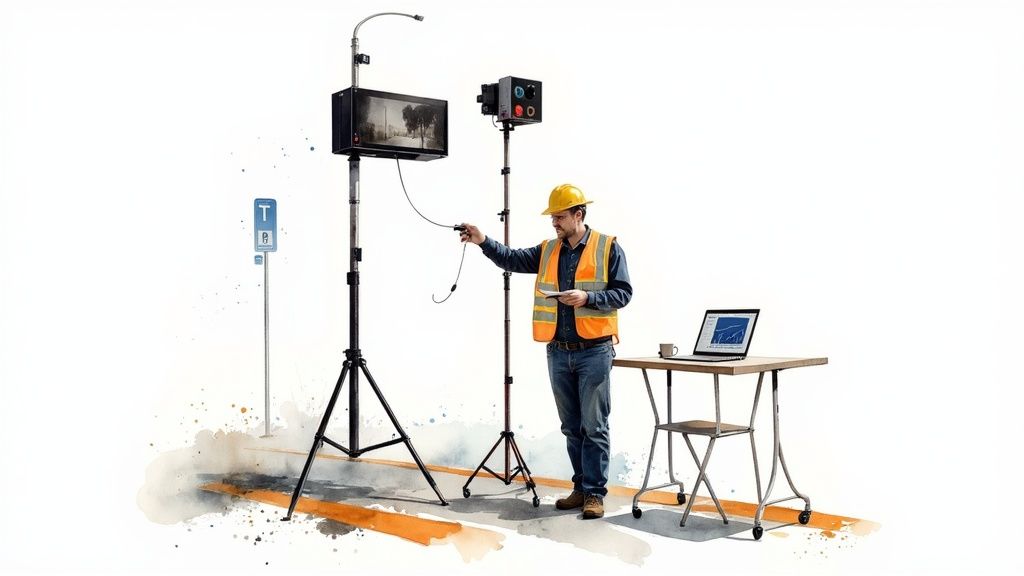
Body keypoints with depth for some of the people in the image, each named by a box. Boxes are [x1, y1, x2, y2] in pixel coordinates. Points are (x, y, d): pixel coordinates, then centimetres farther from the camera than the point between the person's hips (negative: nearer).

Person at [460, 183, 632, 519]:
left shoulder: (608, 247, -3)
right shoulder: (548, 251, 12)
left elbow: (623, 292, -7)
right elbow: (513, 260, 4)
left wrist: (587, 297, -19)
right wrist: (484, 242, -8)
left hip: (594, 351, -5)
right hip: (558, 352, 5)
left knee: (594, 426, -2)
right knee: (571, 426, 12)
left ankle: (595, 493, 4)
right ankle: (581, 487, 22)